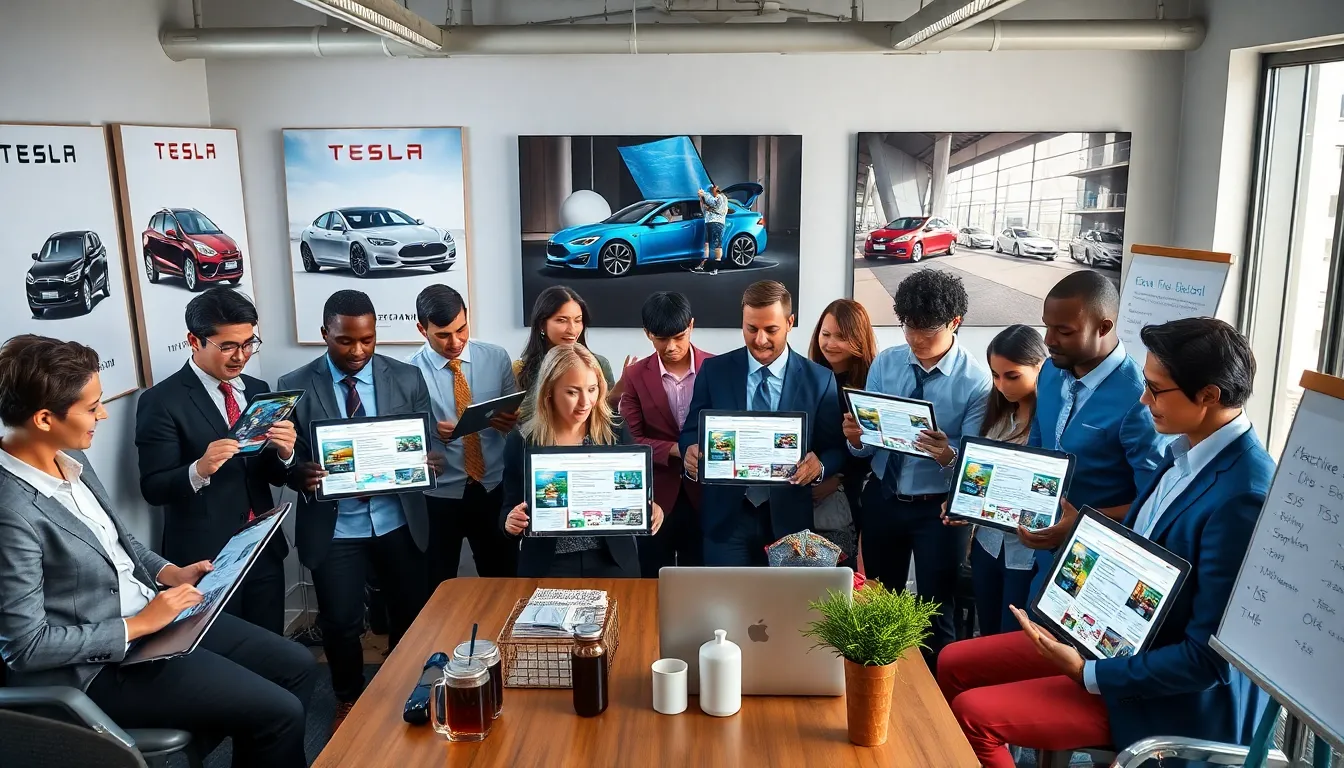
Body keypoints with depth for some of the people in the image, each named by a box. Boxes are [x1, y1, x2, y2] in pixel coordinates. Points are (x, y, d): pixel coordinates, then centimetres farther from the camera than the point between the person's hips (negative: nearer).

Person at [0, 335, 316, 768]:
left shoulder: (68, 459, 0)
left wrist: (170, 573, 3)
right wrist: (137, 626, -19)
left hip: (149, 613, 9)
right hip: (103, 663, -9)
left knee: (298, 666, 7)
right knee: (280, 712, -12)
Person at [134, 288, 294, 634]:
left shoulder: (258, 390, 8)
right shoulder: (161, 401, -9)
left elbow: (276, 477, 9)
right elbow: (153, 489, -11)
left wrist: (284, 453, -13)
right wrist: (199, 469, -30)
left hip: (265, 549, 5)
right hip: (204, 558, -5)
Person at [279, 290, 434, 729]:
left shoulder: (407, 379, -1)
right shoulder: (295, 387, -5)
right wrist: (302, 475, -26)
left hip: (398, 521, 2)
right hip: (333, 527, -1)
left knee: (411, 612, 13)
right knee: (340, 622, 4)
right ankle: (348, 700, 33)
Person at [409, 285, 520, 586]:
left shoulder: (497, 357, -1)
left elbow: (517, 414, 6)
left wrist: (510, 421, -17)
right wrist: (430, 432, -26)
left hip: (494, 488, 2)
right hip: (438, 495, -2)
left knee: (503, 582, 14)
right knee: (438, 590, 14)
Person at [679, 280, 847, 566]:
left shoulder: (819, 380, -1)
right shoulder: (714, 371, 0)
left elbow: (836, 448, 2)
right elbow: (691, 432, 5)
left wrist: (819, 465, -20)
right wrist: (691, 451, -18)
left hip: (787, 520, 0)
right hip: (725, 518, 0)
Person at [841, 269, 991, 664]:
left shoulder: (976, 381, -15)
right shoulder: (885, 363, -3)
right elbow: (866, 445, -2)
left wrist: (947, 456, -38)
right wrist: (855, 437, -24)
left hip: (937, 509, -4)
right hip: (882, 498, 4)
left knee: (935, 611, 12)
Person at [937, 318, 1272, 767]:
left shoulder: (1243, 497, -28)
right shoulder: (1187, 450, 1)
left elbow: (1209, 657, -25)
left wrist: (1087, 673, -21)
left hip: (1176, 697, -9)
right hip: (1117, 633, 9)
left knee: (974, 713, -16)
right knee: (954, 664, 7)